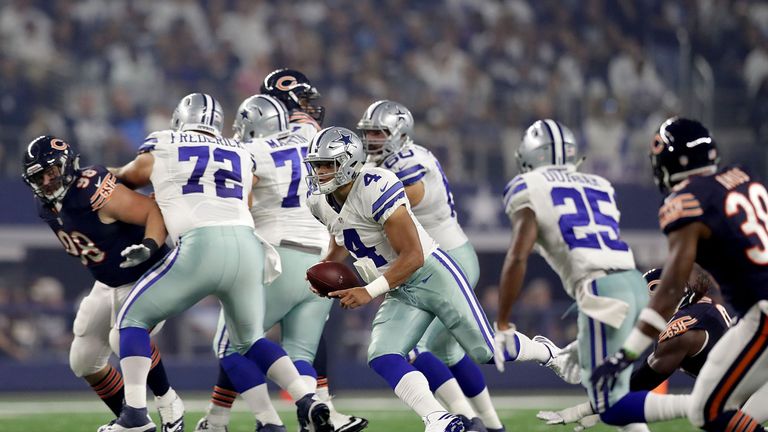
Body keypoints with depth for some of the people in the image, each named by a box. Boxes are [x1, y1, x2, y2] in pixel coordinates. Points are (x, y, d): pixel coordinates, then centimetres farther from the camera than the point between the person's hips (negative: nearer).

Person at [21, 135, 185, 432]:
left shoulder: (94, 191, -30)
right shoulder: (47, 207, -5)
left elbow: (155, 212, -33)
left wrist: (149, 246, -48)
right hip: (108, 285, 9)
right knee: (84, 362, 11)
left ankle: (169, 405, -8)